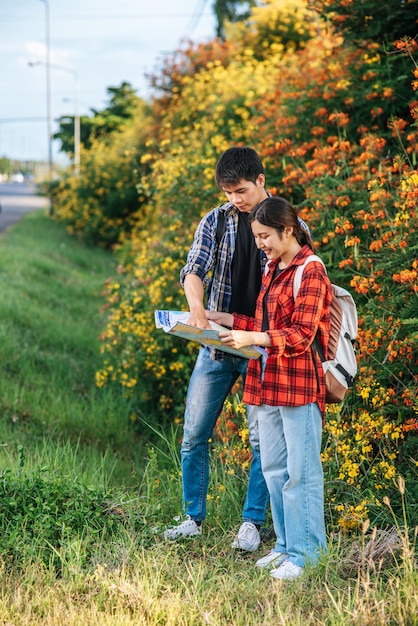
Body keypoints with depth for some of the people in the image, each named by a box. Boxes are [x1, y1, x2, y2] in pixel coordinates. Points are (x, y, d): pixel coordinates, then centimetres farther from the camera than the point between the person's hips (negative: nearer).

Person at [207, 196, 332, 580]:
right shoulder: (272, 270, 17)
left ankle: (305, 553, 2)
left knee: (300, 471, -4)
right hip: (266, 383, 9)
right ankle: (286, 546, 21)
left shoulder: (311, 272, -11)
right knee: (273, 469, 12)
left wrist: (253, 339, -27)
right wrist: (230, 320, 12)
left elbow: (301, 335, -17)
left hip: (300, 384, -9)